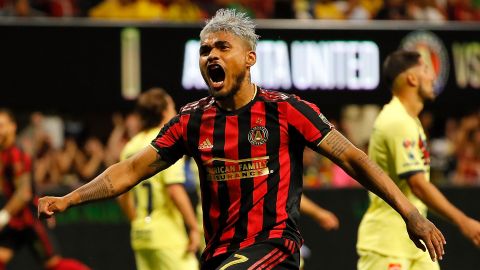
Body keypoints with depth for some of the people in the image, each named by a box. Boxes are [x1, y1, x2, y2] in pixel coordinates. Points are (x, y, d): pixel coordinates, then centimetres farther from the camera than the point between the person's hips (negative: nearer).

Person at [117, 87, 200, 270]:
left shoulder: (131, 147, 12)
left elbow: (123, 196, 16)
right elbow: (175, 190, -20)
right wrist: (194, 227, -16)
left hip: (140, 235, 8)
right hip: (168, 235, -8)